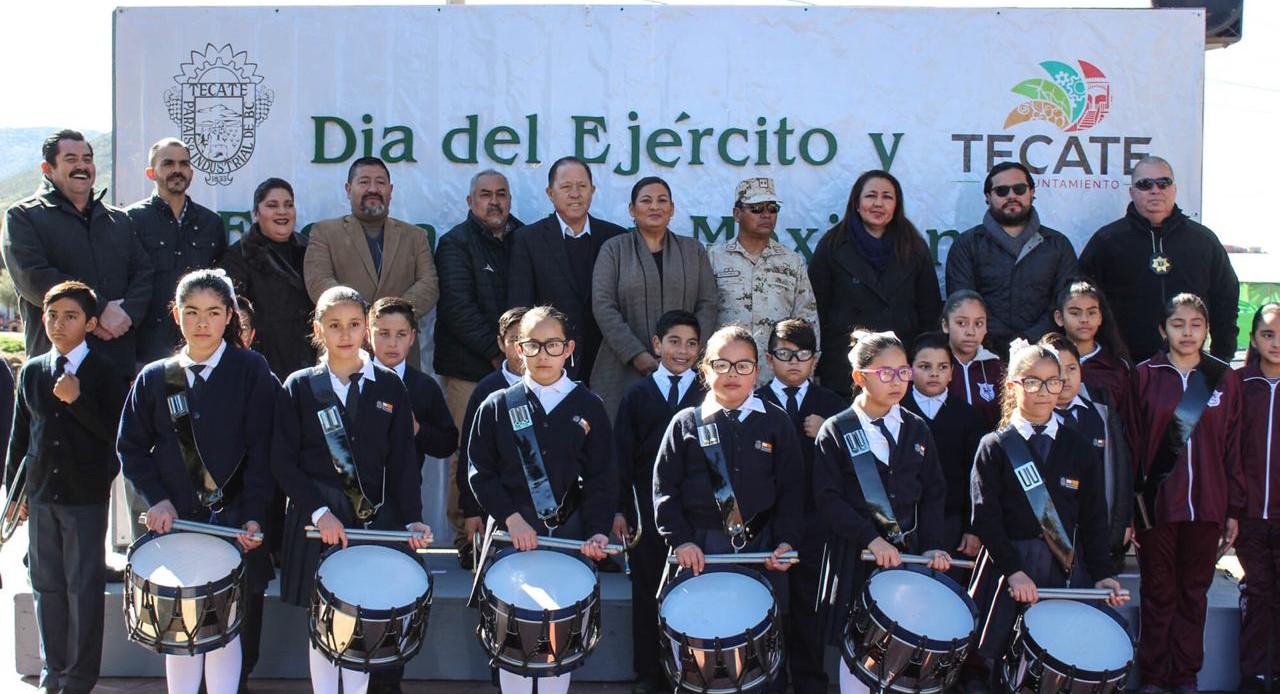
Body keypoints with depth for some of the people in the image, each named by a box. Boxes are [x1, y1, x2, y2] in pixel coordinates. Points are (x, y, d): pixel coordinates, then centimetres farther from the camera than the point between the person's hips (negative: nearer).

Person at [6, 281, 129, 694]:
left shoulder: (106, 374, -5)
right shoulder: (31, 372, 8)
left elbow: (114, 432, -10)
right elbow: (19, 435, 13)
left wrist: (78, 400, -21)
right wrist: (15, 490, 11)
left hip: (86, 495, -4)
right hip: (41, 495, 4)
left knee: (84, 587, 1)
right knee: (46, 585, 10)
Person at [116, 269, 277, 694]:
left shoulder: (251, 372, -1)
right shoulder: (155, 378, 9)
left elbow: (261, 449, -5)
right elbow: (131, 447, 11)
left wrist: (253, 516, -13)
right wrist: (156, 499, -3)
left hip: (234, 522, -3)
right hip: (176, 520, 3)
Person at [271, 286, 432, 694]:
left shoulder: (389, 387, 4)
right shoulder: (299, 388, 1)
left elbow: (403, 461, 3)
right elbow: (283, 462, -3)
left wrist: (412, 520, -7)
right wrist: (319, 511, -14)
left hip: (374, 518, 1)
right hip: (317, 521, -1)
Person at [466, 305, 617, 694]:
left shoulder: (588, 407, 4)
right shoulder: (497, 406, 4)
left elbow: (602, 477, 1)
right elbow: (480, 472, 1)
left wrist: (598, 531, -13)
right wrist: (511, 519, -12)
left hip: (569, 537, 0)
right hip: (512, 535, 0)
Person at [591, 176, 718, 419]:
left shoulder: (693, 250, 15)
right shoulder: (613, 249, 8)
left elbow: (707, 306, 9)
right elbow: (603, 306, -2)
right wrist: (636, 354, -12)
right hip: (624, 371, -1)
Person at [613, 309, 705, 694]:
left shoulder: (709, 396, 2)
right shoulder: (637, 395, 7)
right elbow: (622, 455, 6)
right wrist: (619, 510, 0)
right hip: (648, 511, 2)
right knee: (647, 592, 7)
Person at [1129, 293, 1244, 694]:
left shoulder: (1223, 379, 6)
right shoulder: (1146, 375, 1)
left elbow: (1232, 449, 7)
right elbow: (1133, 446, -1)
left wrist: (1234, 510, 4)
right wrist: (1128, 509, -5)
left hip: (1206, 505, 2)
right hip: (1157, 503, -1)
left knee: (1194, 593, 9)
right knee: (1158, 593, 6)